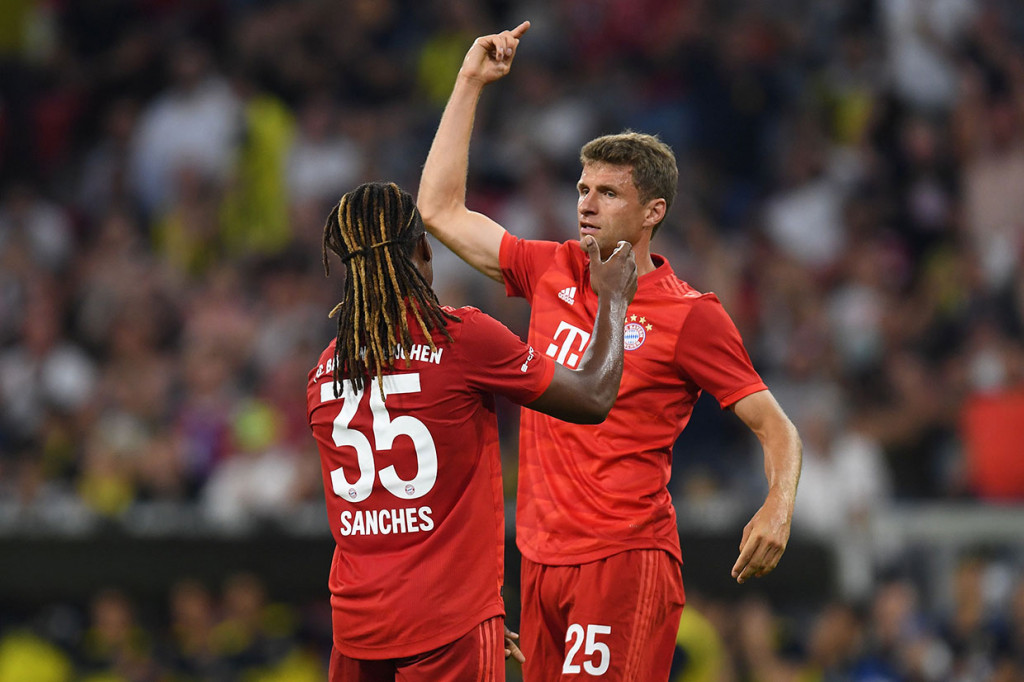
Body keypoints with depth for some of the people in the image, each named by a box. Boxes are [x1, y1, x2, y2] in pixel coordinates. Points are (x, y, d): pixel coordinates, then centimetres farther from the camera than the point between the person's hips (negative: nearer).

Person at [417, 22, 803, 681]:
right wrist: (470, 83, 15)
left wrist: (779, 508, -22)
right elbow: (441, 211, 18)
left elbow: (777, 428, -2)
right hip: (541, 555, 6)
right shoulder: (552, 272, 11)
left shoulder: (689, 315, -5)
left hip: (626, 561, -6)